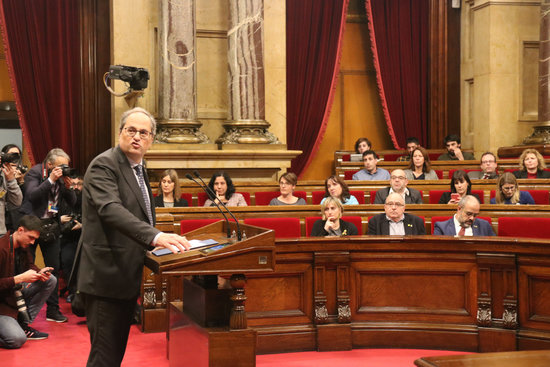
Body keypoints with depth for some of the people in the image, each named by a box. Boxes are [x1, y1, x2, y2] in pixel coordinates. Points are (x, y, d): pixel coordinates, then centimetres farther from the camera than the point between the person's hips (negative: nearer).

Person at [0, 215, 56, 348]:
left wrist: (39, 273, -8)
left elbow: (30, 265, 14)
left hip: (16, 292, 9)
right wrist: (20, 278, -29)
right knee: (17, 339, -26)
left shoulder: (23, 246, 2)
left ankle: (23, 323, 2)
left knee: (50, 280, 0)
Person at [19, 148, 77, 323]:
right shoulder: (34, 172, -9)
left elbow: (72, 202, 5)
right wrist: (51, 180, -26)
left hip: (51, 226, 5)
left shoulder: (63, 176, 4)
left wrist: (68, 187, -13)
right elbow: (32, 195, -23)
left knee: (54, 268, 4)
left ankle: (53, 310, 12)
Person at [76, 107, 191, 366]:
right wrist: (155, 236, -44)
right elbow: (110, 209, -32)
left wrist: (162, 239, 13)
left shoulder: (138, 168, 15)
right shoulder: (104, 165, -14)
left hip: (127, 276, 10)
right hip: (106, 276, -9)